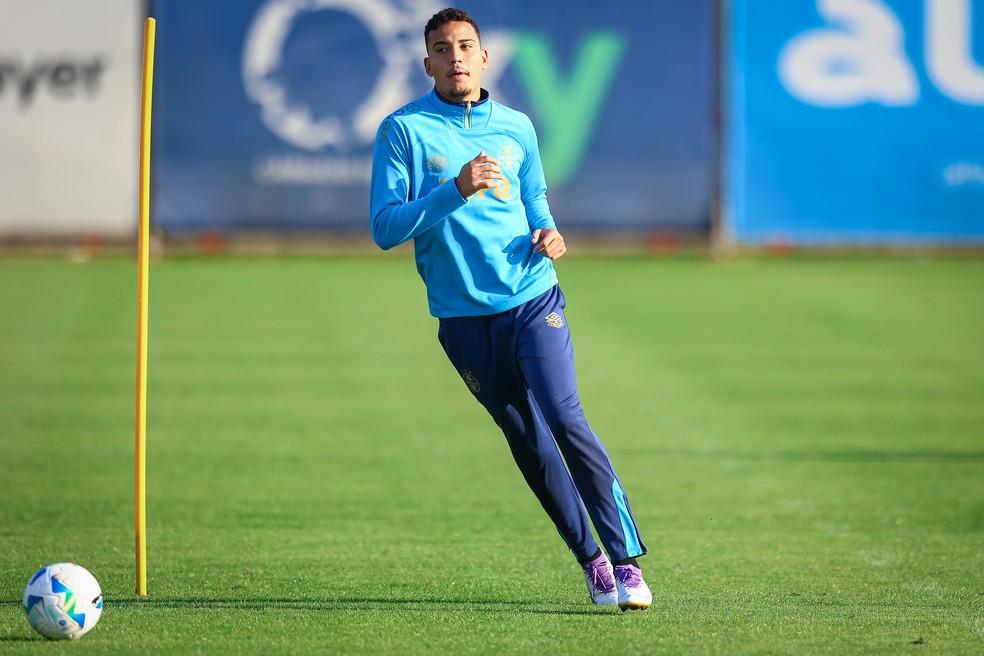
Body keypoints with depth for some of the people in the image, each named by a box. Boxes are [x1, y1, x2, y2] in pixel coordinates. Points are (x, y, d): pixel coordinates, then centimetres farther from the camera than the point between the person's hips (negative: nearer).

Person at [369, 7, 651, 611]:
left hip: (533, 300, 0)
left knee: (565, 421, -16)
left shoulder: (516, 128, 9)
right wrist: (455, 190, -20)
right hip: (463, 317, 0)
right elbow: (385, 229, -9)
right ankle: (590, 559, 21)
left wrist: (547, 234, 1)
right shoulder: (404, 130, -1)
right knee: (527, 441, 7)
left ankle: (626, 560, -14)